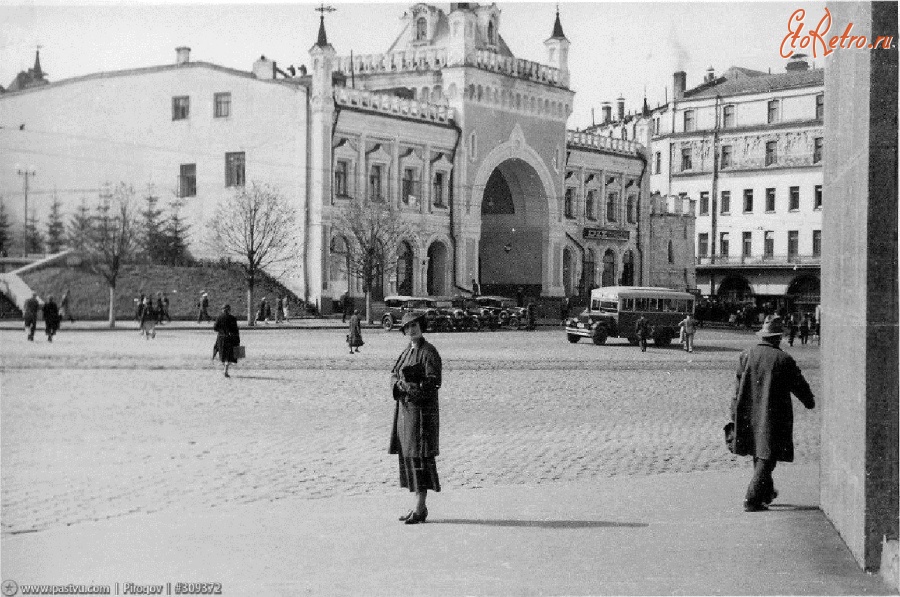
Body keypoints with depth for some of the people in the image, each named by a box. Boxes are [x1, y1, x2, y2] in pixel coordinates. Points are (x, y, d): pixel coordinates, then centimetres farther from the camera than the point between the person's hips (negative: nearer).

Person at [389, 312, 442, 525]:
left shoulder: (429, 352, -10)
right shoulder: (406, 352, 15)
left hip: (422, 410, -9)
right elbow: (394, 375, 12)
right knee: (407, 456, 9)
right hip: (404, 409, 9)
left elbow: (433, 383, -16)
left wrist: (410, 386, -22)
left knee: (419, 457, -9)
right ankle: (418, 506, 16)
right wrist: (399, 384, -9)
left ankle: (420, 509, -6)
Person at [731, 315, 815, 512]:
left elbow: (738, 388, 2)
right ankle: (752, 499, -7)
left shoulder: (746, 356, 0)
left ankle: (766, 493, 32)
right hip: (773, 417, -5)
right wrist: (810, 402, 21)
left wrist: (735, 415, 9)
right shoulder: (784, 360, -10)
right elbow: (799, 385, 1)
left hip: (749, 415, 5)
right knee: (767, 458, -1)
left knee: (759, 455, 19)